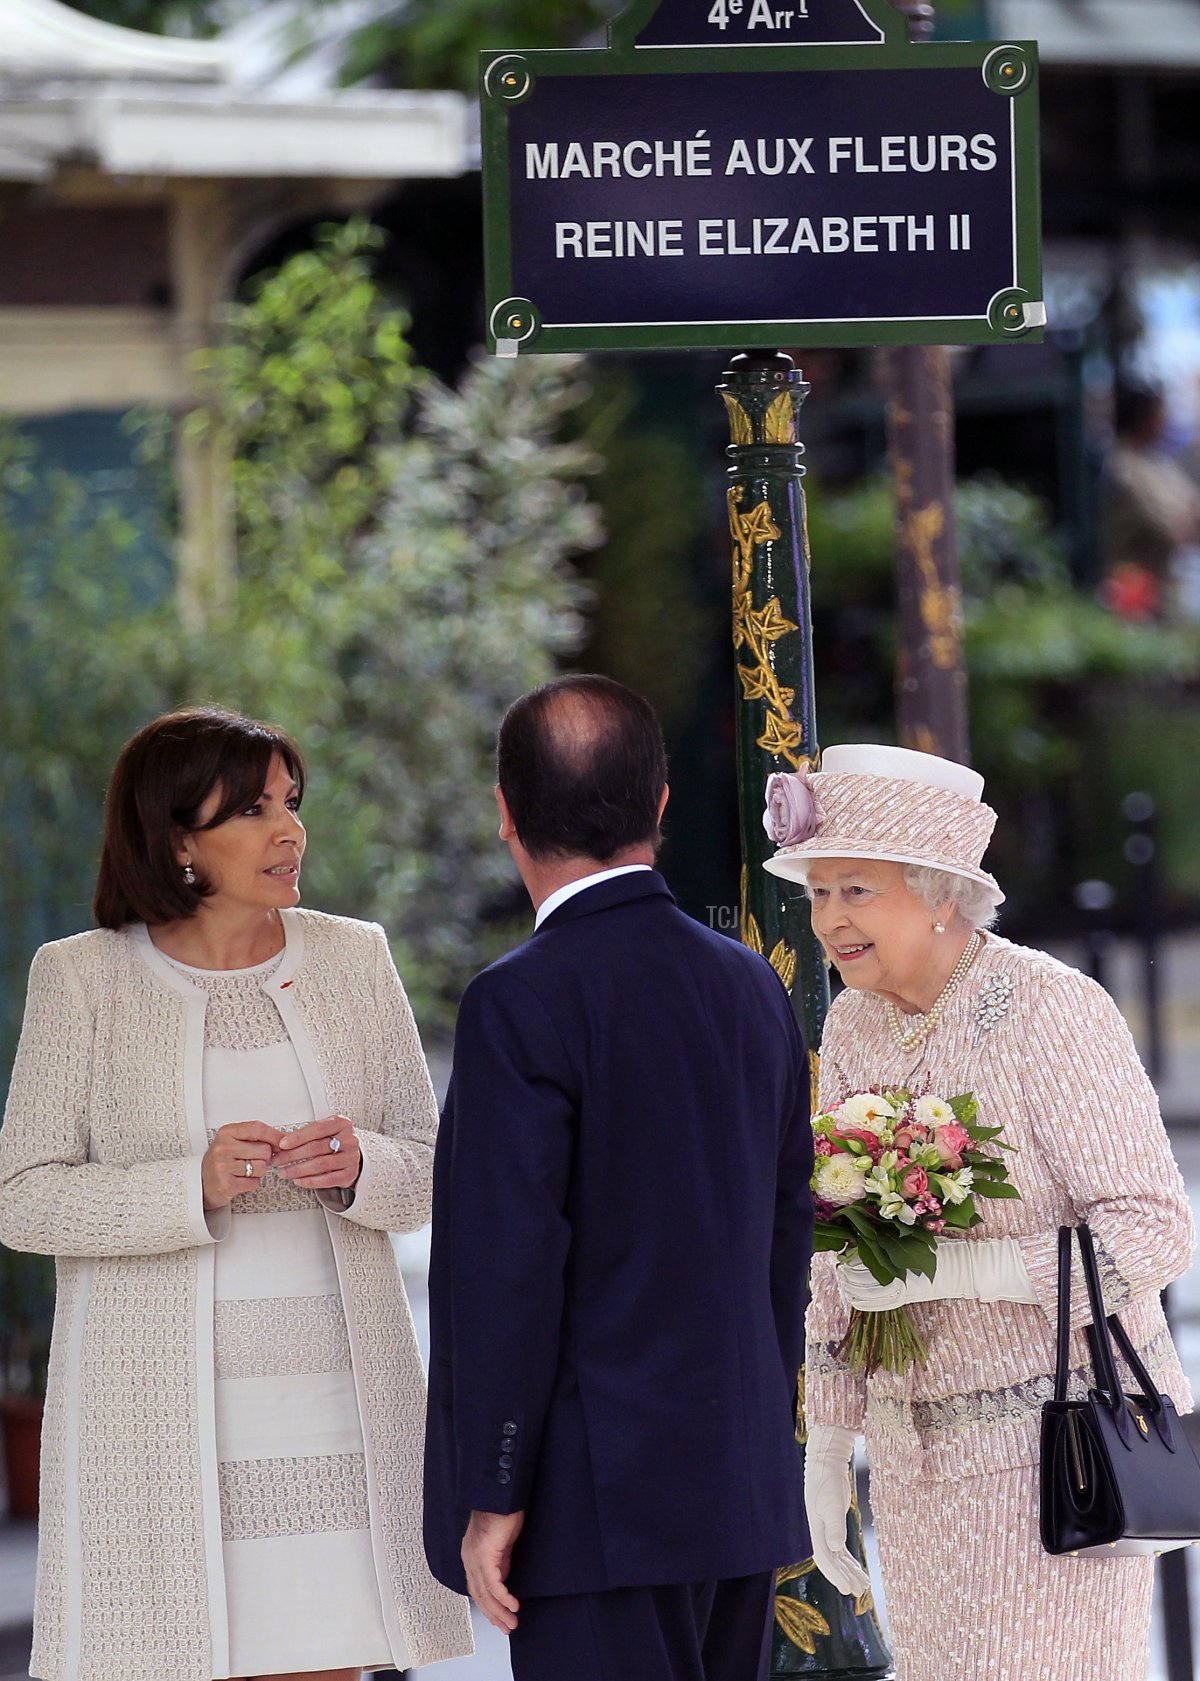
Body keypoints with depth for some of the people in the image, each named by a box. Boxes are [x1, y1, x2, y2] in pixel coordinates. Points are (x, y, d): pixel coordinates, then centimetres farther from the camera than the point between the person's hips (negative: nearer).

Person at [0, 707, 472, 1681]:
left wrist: (360, 1168, -11)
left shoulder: (353, 959, 10)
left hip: (332, 1409, 3)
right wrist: (193, 1187, -17)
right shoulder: (83, 978, 1)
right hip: (158, 1412, -3)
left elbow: (432, 1172, 12)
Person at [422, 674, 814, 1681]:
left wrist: (492, 1500, -11)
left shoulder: (522, 1006, -13)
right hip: (745, 1493, 7)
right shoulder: (751, 986, 9)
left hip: (599, 1509, -7)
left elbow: (511, 1268, -16)